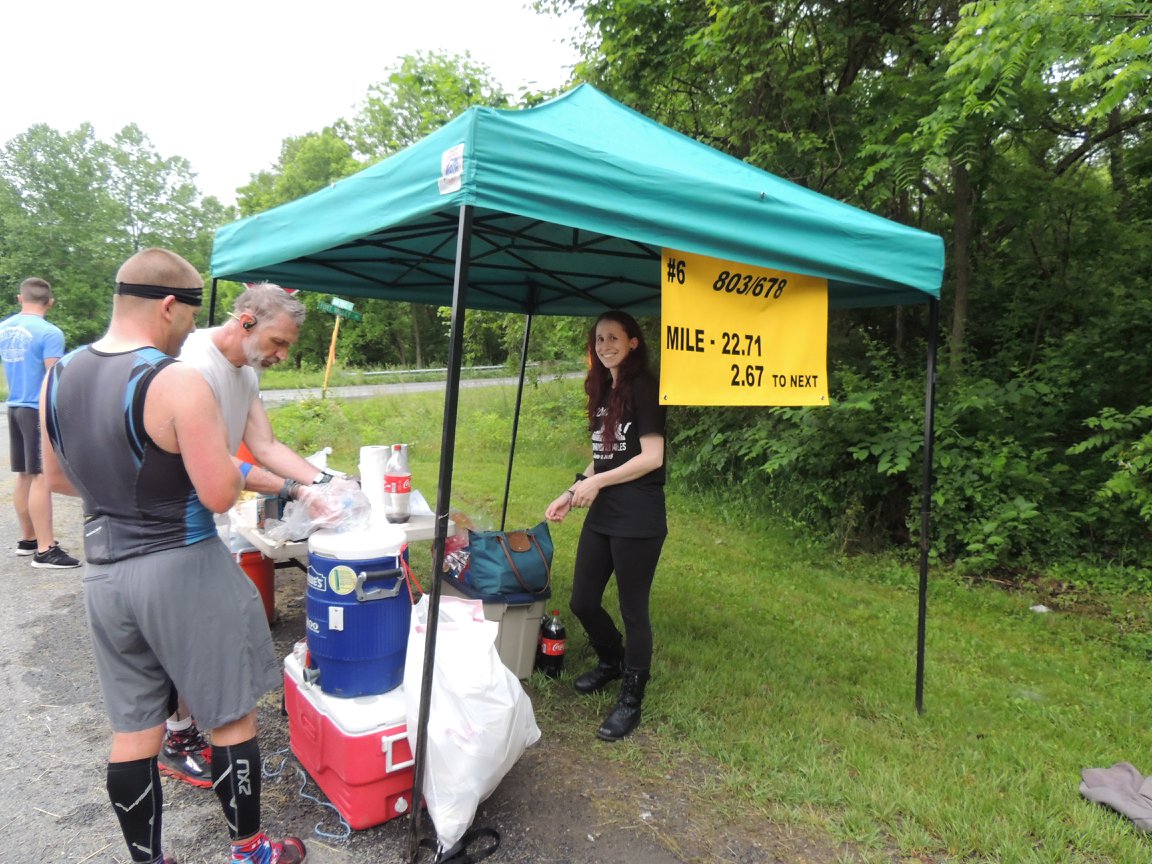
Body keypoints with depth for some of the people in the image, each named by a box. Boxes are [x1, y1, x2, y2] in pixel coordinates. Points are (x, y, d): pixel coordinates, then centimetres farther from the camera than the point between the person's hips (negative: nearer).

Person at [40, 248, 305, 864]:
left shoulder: (58, 377, 3)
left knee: (133, 731, 17)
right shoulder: (178, 382, -20)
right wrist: (226, 460, 0)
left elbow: (57, 478, 14)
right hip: (182, 569, -6)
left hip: (104, 571, 7)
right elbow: (220, 495, -20)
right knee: (232, 717, 11)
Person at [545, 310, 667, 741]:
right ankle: (613, 661, 42)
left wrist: (596, 482, -16)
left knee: (633, 609, 5)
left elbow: (653, 457, -16)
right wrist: (573, 492, 10)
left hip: (638, 520, -8)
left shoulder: (644, 388, -10)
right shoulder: (604, 391, 14)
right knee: (583, 602, 14)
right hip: (602, 515, 8)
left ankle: (631, 699, 23)